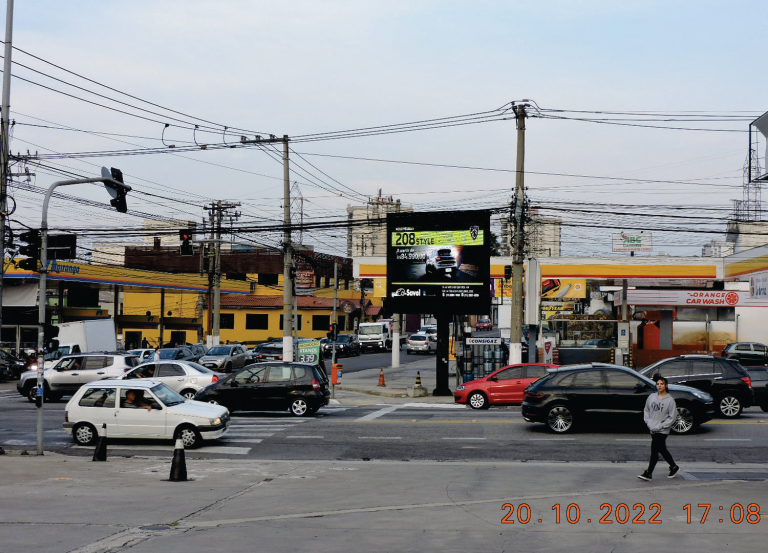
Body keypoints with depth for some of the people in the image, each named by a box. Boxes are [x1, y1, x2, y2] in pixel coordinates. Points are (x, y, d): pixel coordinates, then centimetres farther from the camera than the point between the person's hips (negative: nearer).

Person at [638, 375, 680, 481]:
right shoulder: (651, 397, 6)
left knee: (654, 451, -9)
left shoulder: (670, 400, -8)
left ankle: (648, 473, -6)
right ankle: (674, 467, 34)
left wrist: (660, 426, -13)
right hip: (653, 429, 6)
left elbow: (672, 418, -8)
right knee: (662, 450, 16)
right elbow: (646, 411, 16)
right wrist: (649, 422, 1)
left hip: (662, 430, -6)